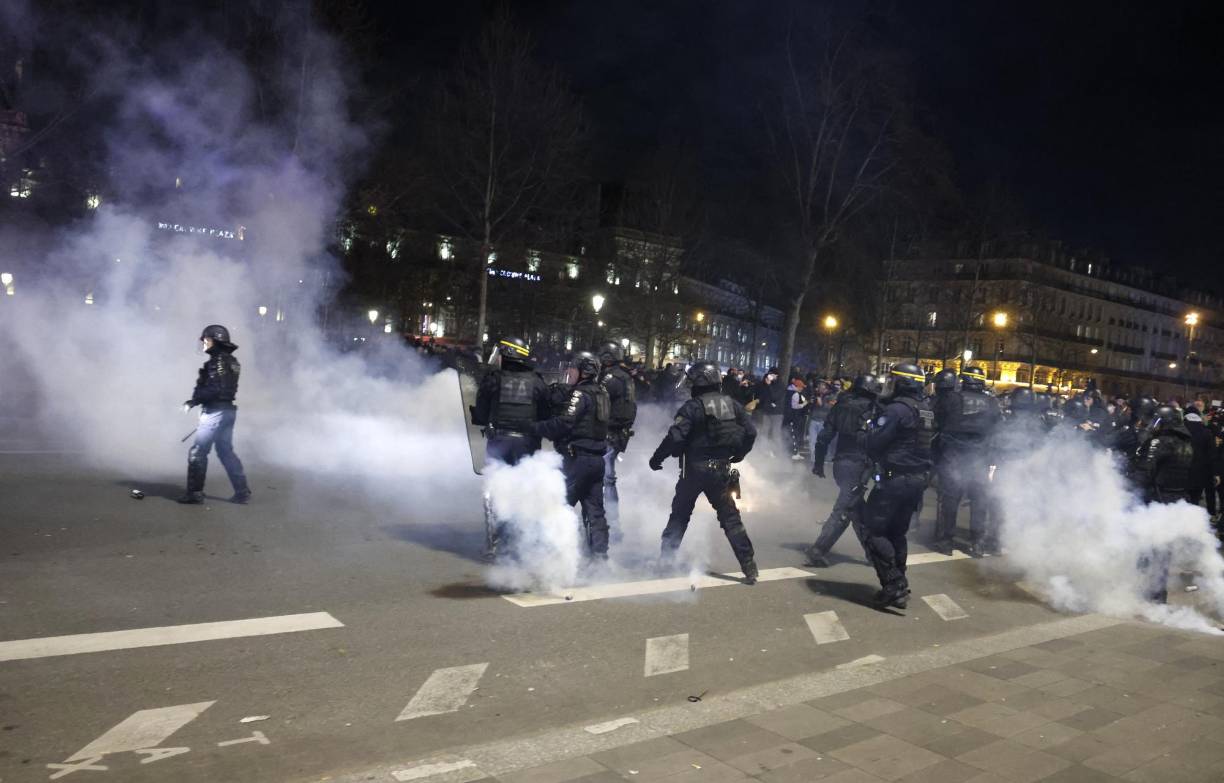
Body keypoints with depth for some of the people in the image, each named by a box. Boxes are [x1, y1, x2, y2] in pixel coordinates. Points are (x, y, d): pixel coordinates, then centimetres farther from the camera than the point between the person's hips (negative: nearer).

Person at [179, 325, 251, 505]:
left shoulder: (219, 360, -14)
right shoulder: (231, 361, 15)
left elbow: (214, 389, -21)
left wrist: (193, 401, -14)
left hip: (216, 411, -9)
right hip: (228, 410, 10)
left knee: (197, 452, -2)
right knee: (226, 452, 14)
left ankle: (195, 493, 1)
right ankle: (242, 491, 14)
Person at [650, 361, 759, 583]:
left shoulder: (693, 407, -13)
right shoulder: (731, 404, 2)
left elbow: (675, 437, -20)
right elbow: (751, 432, 2)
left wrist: (656, 458, -7)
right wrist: (738, 454, 17)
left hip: (695, 469, -3)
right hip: (721, 470, 3)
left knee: (680, 513, 15)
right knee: (730, 517, 8)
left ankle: (666, 556, 20)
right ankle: (749, 566, 3)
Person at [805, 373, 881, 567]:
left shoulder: (841, 405, 8)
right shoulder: (871, 410, -9)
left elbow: (824, 436, 8)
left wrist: (818, 462, 14)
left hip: (840, 463, 7)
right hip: (858, 466, -7)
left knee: (858, 510, 17)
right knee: (843, 511, -6)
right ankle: (818, 550, -11)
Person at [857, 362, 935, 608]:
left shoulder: (897, 409, -17)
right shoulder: (926, 410, 11)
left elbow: (872, 445, -18)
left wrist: (862, 435, 5)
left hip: (895, 479, -9)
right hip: (918, 479, 9)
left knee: (873, 531, -2)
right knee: (897, 532, 18)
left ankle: (893, 586, -6)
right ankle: (899, 586, 23)